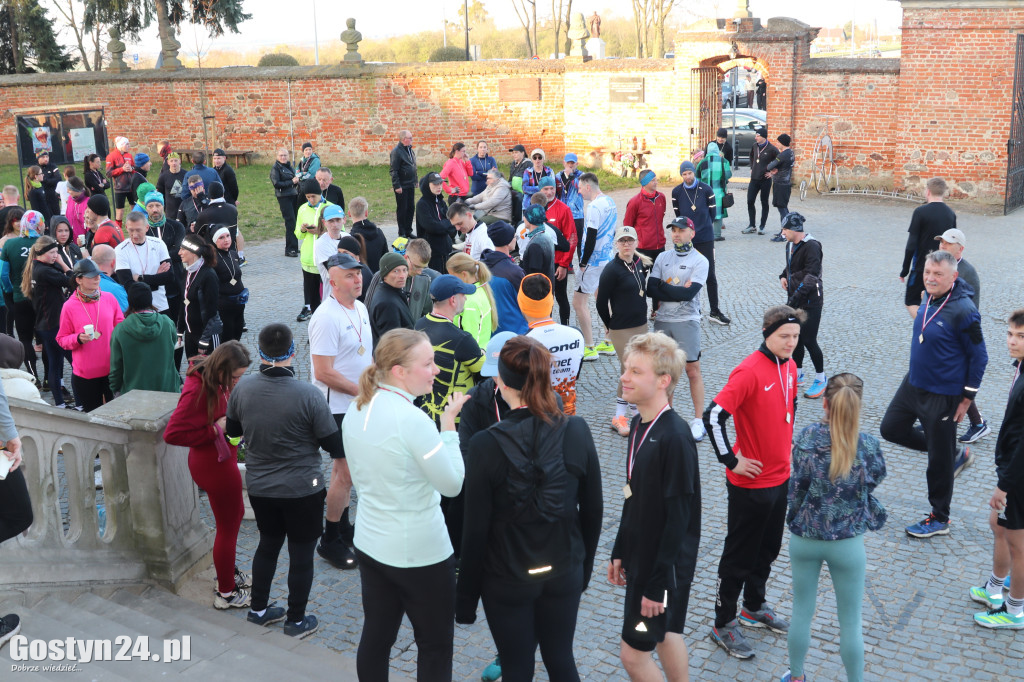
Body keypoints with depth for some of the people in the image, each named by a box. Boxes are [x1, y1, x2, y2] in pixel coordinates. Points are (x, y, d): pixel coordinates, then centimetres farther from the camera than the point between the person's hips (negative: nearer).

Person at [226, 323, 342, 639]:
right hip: (302, 488, -4)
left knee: (268, 543, 24)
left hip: (258, 486, 5)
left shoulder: (242, 388, -10)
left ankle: (258, 609, 36)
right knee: (301, 552, 12)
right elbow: (333, 444, -16)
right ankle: (297, 621, 23)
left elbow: (232, 432, 6)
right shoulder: (308, 394, -24)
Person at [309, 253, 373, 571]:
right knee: (345, 473, -4)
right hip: (338, 408, -8)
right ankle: (330, 540, 10)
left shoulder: (360, 308, 7)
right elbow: (324, 372, -23)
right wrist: (362, 390, -19)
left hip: (359, 404, 8)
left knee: (344, 467, 18)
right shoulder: (326, 317, -21)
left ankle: (343, 527, 32)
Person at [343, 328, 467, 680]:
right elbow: (452, 484, -16)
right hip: (419, 554, -7)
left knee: (376, 636, 18)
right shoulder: (413, 419, -25)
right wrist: (449, 425, -11)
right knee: (435, 645, 9)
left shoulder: (357, 409, 0)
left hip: (370, 543, 7)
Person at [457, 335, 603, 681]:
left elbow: (475, 529, -15)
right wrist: (584, 566, 14)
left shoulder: (486, 445, -21)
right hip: (564, 574, 3)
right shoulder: (577, 432, -12)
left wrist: (466, 597, -3)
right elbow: (593, 510, -2)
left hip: (507, 581, -3)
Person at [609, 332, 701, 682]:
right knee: (666, 636, 21)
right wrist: (620, 551, 14)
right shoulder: (639, 424, 2)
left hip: (664, 566, -8)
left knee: (633, 652, 0)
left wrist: (658, 584, -20)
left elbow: (678, 517, -23)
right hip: (640, 556, 8)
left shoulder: (675, 437, -25)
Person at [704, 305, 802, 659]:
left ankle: (754, 607, 40)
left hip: (780, 478, 8)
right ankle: (723, 624, 19)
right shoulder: (749, 371, -23)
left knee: (768, 549, 21)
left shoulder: (789, 367, 3)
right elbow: (713, 416, -28)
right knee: (740, 556, 5)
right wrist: (732, 460, -21)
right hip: (750, 482, -7)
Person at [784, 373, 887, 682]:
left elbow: (798, 485, -12)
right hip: (847, 544, -1)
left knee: (802, 612, 20)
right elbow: (874, 481, -2)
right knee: (850, 622, 15)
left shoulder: (808, 437, -16)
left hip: (804, 538, 2)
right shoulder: (868, 445, -17)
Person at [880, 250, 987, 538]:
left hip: (943, 395, -8)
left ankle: (939, 520, 23)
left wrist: (967, 397, -13)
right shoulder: (929, 298, -1)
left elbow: (979, 356, -16)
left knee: (940, 461, 4)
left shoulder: (963, 311, -24)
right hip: (913, 384, 8)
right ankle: (957, 454, 32)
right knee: (891, 428, 16)